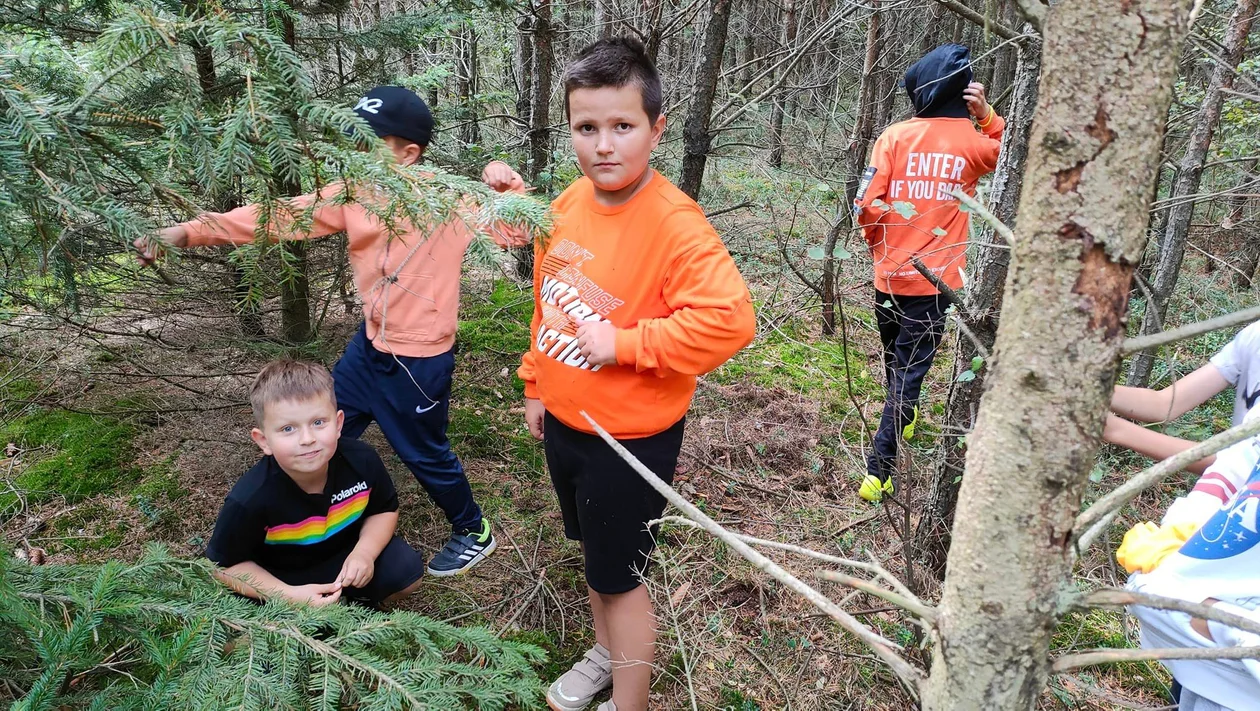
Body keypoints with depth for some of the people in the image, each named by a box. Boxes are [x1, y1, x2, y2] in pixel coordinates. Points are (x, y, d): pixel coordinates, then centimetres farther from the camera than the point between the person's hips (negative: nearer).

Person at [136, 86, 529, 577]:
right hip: (369, 347, 6)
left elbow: (518, 232, -12)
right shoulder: (353, 193, -4)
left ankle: (473, 534, 37)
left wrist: (507, 184, -29)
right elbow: (281, 216, -9)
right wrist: (191, 231, -15)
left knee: (425, 454, 10)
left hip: (420, 362, -6)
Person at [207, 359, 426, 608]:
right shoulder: (250, 500, -33)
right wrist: (289, 595, -29)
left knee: (407, 569, -16)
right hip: (279, 579, -1)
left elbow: (384, 510, -5)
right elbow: (224, 564, -17)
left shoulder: (362, 461, -25)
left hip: (344, 556, 2)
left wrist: (364, 552, -25)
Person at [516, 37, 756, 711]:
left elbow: (731, 318, -33)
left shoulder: (675, 223, -24)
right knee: (595, 552, 26)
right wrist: (537, 386, 14)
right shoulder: (570, 204, -1)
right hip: (564, 421, 7)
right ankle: (607, 651, 51)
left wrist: (623, 343, -28)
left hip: (631, 435, -7)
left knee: (619, 574, 10)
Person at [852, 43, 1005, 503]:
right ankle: (879, 470, -4)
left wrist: (881, 244, 8)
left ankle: (904, 417, 48)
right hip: (935, 278, -1)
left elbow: (866, 205, -12)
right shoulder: (973, 142, -4)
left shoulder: (894, 136, -6)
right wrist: (987, 117, 2)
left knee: (896, 358, 23)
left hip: (890, 275, 1)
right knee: (910, 369, 2)